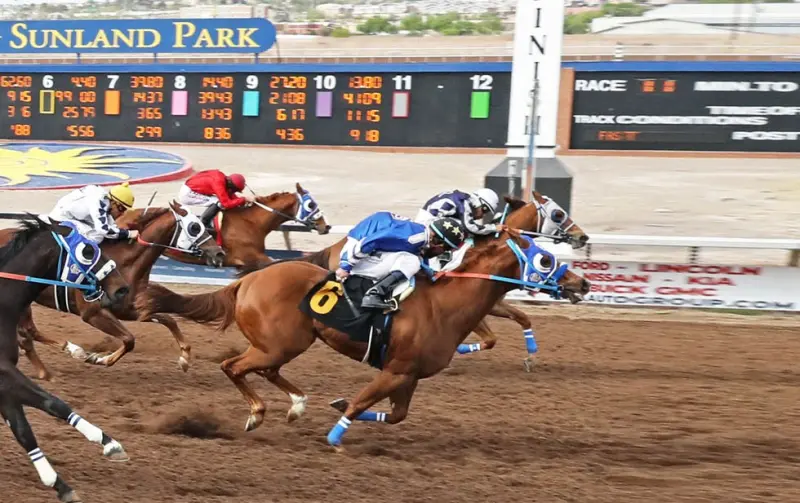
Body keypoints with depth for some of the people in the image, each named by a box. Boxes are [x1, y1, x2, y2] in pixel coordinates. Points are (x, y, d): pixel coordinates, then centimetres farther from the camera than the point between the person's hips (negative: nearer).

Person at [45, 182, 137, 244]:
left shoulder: (106, 199, -2)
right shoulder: (99, 201, -28)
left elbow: (111, 226, 3)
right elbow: (104, 229, -37)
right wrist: (129, 234, -30)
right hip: (62, 220, -10)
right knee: (97, 237, -20)